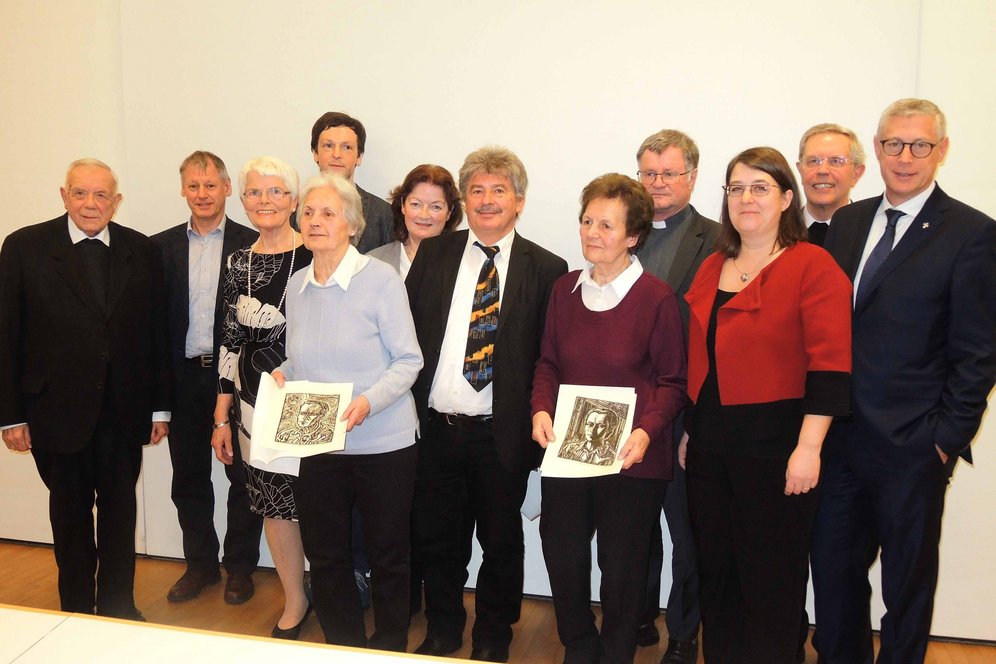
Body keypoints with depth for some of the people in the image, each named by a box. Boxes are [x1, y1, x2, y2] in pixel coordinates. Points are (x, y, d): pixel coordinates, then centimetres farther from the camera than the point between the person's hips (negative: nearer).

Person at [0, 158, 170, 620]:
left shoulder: (141, 251, 2)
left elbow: (156, 333, 3)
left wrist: (160, 406, 3)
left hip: (124, 410, 2)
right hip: (58, 408, -1)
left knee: (120, 509, 12)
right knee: (70, 512, 14)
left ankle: (118, 606, 28)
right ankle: (76, 609, 31)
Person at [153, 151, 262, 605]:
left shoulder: (252, 244, -3)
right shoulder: (161, 246, 6)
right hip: (184, 377, 3)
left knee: (243, 475, 7)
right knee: (188, 477, 13)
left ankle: (240, 567, 23)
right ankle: (200, 564, 30)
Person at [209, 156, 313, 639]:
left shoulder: (314, 257, -7)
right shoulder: (238, 264, 5)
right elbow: (231, 342, 9)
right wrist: (222, 417, 10)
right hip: (256, 403, 4)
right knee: (273, 503, 11)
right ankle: (295, 602, 31)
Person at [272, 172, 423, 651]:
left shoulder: (381, 280, -11)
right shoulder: (297, 286, 7)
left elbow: (408, 360, -11)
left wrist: (369, 401, -25)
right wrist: (282, 374, -3)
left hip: (383, 444, -5)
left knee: (387, 556, 10)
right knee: (324, 556, 14)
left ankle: (389, 648, 32)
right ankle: (343, 646, 35)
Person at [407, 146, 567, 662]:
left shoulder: (545, 269, -2)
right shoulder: (433, 253, 6)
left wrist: (538, 423, -9)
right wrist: (408, 407, -2)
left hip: (502, 434, -2)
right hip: (435, 427, 3)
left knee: (500, 542, 13)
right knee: (436, 539, 15)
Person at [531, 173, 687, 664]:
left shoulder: (656, 297, -10)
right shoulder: (565, 290, 5)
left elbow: (672, 381, -6)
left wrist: (646, 431, -21)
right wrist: (541, 410, -6)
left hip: (631, 457, -4)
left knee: (622, 568, 11)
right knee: (562, 560, 12)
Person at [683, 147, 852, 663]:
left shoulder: (813, 266, -8)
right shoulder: (712, 268, 12)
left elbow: (829, 365, -14)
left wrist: (808, 448, -18)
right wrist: (690, 431, 15)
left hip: (774, 443, -6)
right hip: (711, 444, 6)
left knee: (770, 580, 7)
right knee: (715, 571, 16)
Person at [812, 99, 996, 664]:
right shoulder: (848, 222, 8)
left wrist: (948, 439, -10)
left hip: (911, 448, -4)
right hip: (842, 439, 5)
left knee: (908, 583, 13)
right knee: (834, 571, 15)